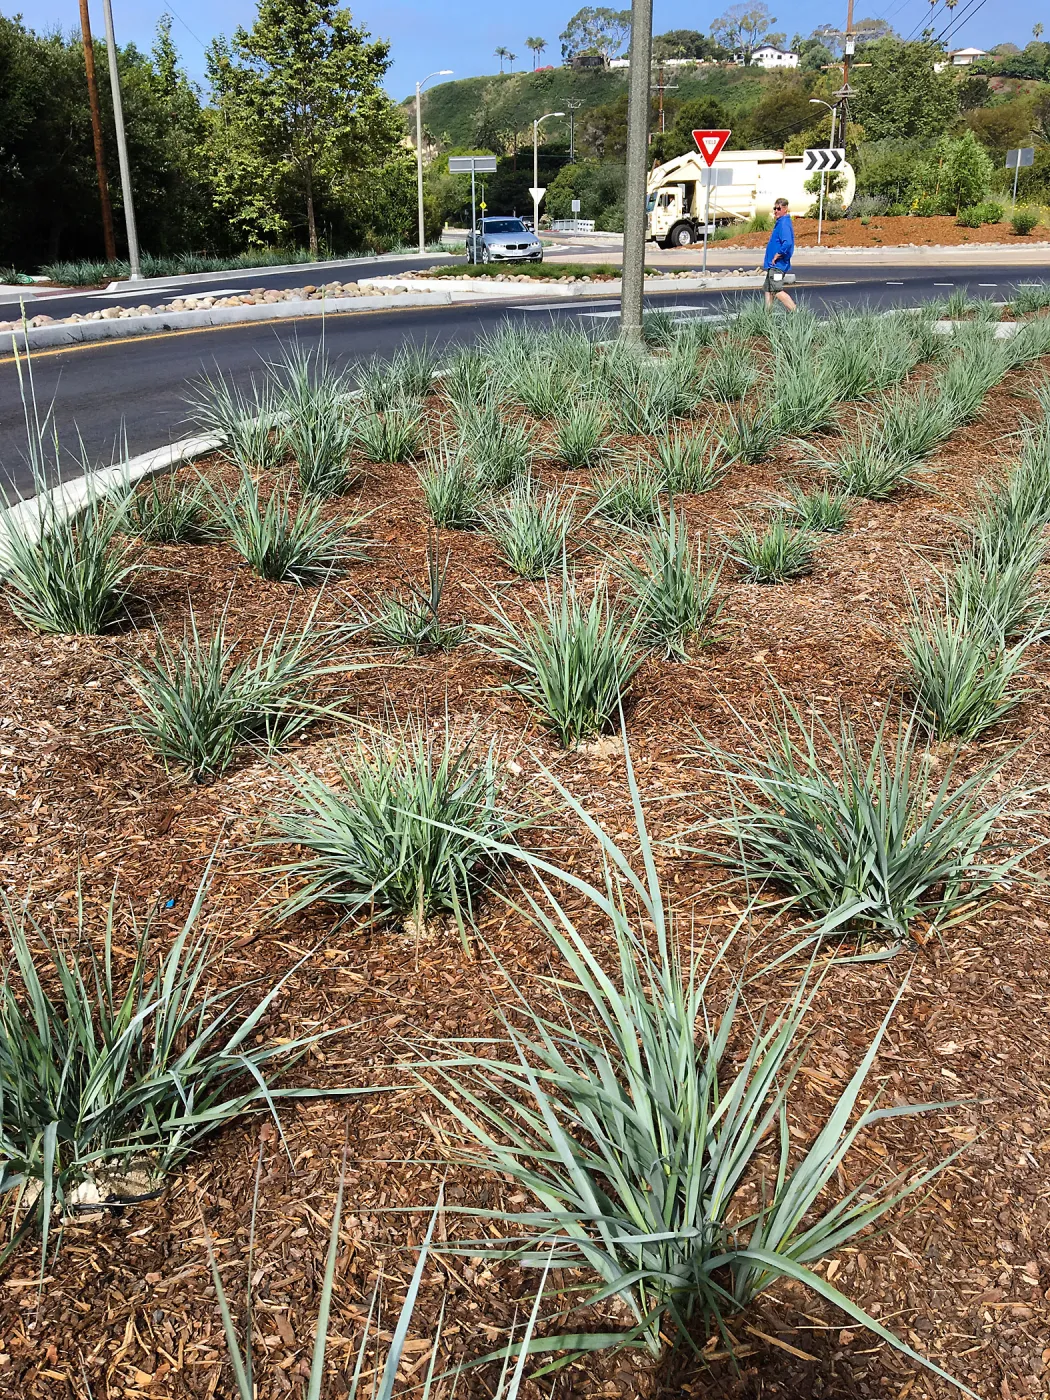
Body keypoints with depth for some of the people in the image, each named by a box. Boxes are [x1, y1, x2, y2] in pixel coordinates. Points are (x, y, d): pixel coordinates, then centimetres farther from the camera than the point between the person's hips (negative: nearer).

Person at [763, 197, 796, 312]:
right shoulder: (779, 223, 15)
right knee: (768, 290, 14)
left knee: (777, 291, -13)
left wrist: (777, 256, -19)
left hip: (777, 265, -11)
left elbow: (787, 243, -30)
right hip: (773, 265, 11)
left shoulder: (784, 224, -16)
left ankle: (795, 312, -12)